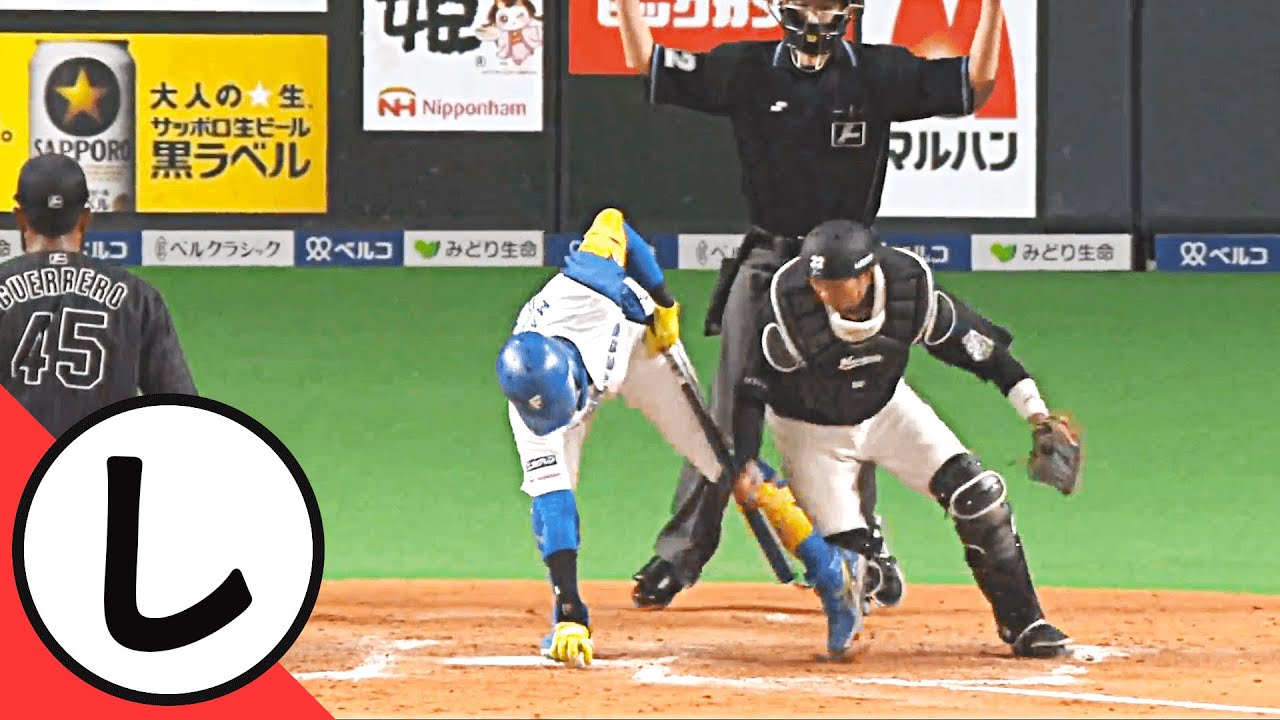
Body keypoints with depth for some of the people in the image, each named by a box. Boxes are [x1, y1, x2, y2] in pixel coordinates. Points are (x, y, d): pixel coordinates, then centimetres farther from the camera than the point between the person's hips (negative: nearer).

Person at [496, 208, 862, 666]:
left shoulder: (593, 297, -46)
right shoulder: (529, 408, -41)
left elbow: (612, 221, -28)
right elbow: (554, 504, -42)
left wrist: (660, 297, -22)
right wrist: (568, 613, -46)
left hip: (634, 334, 0)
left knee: (714, 452, -7)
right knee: (550, 492, -20)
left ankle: (825, 567, 0)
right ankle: (568, 618, -4)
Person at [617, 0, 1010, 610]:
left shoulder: (879, 73, 1)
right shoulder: (747, 69, 3)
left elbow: (974, 86, -6)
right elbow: (648, 64, 2)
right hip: (764, 263, 0)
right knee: (730, 416, -3)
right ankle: (681, 552, 0)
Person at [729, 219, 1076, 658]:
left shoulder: (911, 291, -26)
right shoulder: (790, 305, -32)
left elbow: (981, 348, -15)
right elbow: (752, 390, -25)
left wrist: (1036, 413, -21)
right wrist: (745, 465, -35)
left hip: (886, 408, 2)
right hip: (811, 427, -2)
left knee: (978, 496, -11)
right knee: (847, 554, -12)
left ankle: (1022, 623, 3)